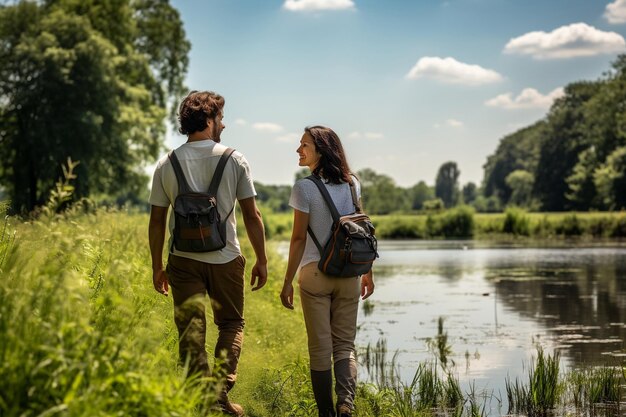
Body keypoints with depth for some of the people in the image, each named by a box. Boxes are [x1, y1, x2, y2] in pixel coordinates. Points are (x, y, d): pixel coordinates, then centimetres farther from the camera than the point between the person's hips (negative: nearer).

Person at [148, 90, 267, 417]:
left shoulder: (167, 165, 1)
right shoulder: (234, 160, -4)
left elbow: (157, 221, 3)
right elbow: (252, 215, -4)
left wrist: (157, 267, 11)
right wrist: (261, 260, 5)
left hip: (184, 259, 1)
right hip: (225, 258, -1)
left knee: (191, 332, 5)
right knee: (231, 324, 14)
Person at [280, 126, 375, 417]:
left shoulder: (304, 188, -11)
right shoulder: (352, 183, 3)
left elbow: (299, 238, -11)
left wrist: (287, 281, -5)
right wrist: (368, 272, 16)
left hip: (314, 273, -4)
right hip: (348, 274, 4)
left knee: (320, 347, 5)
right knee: (345, 344, 9)